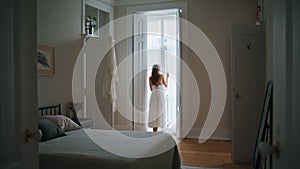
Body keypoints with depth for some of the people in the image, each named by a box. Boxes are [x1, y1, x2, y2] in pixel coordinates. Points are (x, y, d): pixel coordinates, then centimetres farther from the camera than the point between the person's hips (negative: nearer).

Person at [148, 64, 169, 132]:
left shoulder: (150, 78, 8)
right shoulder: (161, 76, 0)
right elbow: (166, 85, 12)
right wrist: (167, 77, 26)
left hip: (153, 96, 3)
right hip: (160, 96, -3)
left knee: (154, 113, 8)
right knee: (159, 113, -2)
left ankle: (154, 131, 7)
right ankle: (155, 131, -7)